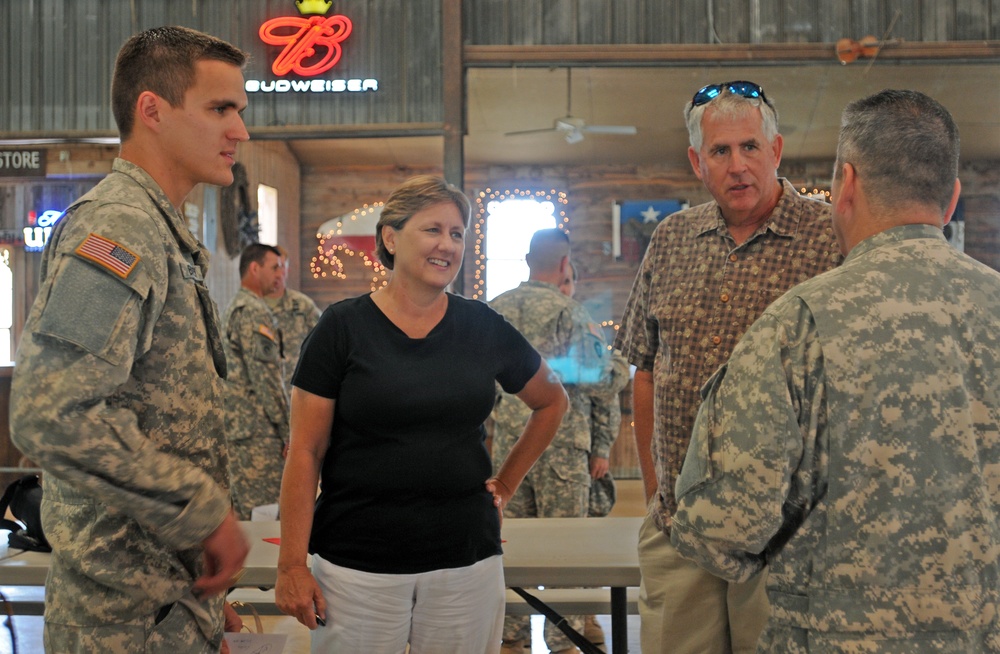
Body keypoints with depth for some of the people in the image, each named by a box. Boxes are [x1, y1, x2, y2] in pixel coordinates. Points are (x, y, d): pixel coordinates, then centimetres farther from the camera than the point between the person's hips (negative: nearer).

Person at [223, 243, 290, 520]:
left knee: (241, 511, 13)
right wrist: (287, 432, -15)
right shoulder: (254, 312, -12)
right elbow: (266, 376, -18)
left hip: (234, 424, 10)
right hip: (257, 430, -10)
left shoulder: (233, 309, 20)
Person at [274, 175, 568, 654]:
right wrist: (292, 564, -8)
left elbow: (551, 402, 19)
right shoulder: (343, 327, -4)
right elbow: (306, 452, -4)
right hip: (357, 564, -2)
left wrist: (505, 486, 12)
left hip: (466, 560, 2)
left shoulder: (484, 327, 3)